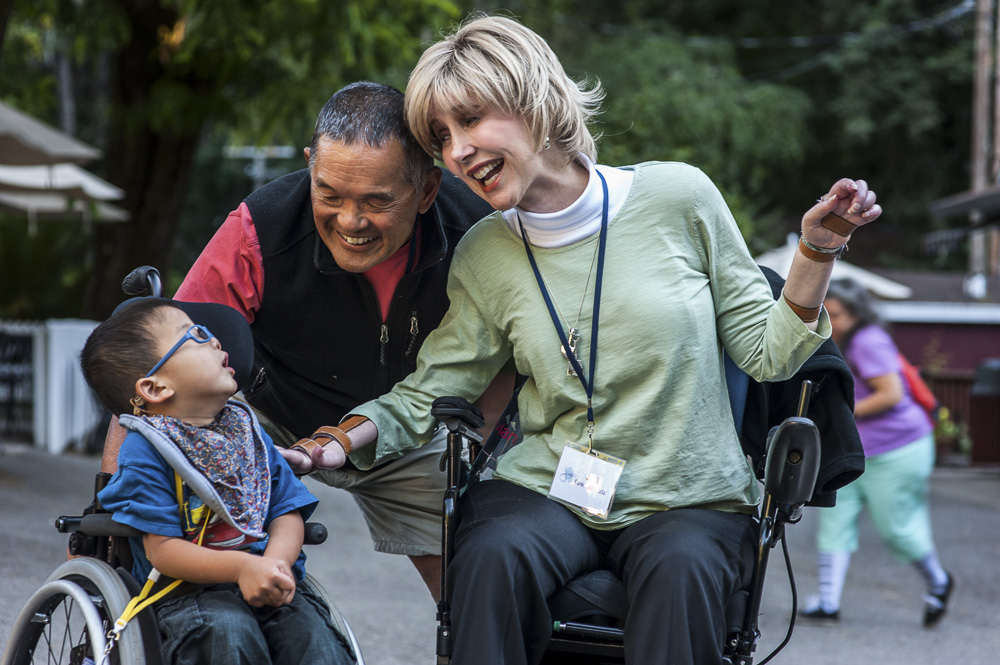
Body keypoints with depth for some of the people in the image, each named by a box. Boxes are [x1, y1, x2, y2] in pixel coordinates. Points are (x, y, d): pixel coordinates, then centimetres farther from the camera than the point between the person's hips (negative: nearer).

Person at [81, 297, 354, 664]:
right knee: (226, 630, -36)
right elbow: (161, 549, -12)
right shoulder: (143, 451, -6)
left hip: (266, 590, 5)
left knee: (312, 634, -24)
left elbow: (288, 511, 10)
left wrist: (276, 562, -14)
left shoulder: (246, 429, 14)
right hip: (186, 589, -5)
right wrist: (241, 566, -26)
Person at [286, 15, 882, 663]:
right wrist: (343, 440, -10)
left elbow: (766, 352, 3)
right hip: (545, 490, 2)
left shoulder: (678, 197, -3)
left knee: (679, 572, -35)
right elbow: (425, 394, 8)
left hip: (693, 499, -1)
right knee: (494, 556, -31)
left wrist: (817, 253, -11)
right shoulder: (484, 258, 5)